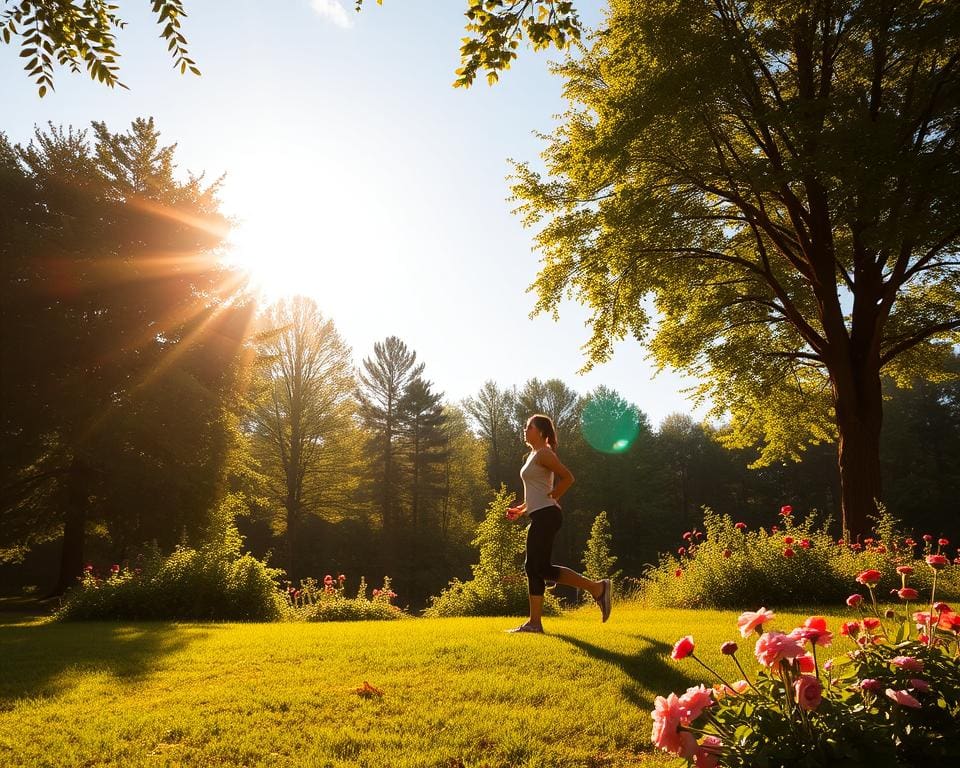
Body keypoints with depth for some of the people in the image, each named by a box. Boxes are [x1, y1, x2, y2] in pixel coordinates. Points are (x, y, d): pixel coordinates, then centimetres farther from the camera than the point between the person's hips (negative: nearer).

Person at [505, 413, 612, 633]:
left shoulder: (543, 453, -10)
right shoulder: (534, 454, 19)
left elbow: (568, 478, -18)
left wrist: (551, 499, -10)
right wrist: (521, 509, 19)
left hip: (546, 516, -10)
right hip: (539, 517, 10)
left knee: (541, 568, -10)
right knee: (533, 568, 8)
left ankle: (597, 588, -5)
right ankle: (535, 622, 10)